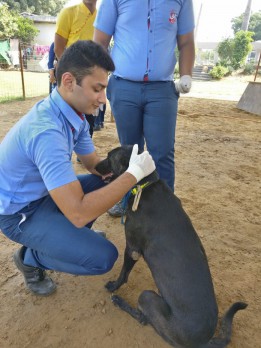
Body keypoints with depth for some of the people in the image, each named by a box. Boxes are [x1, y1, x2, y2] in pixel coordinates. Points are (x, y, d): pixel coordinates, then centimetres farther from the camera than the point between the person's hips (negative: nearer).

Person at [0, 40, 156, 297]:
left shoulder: (74, 115, -6)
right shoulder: (47, 131, -35)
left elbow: (94, 164, 3)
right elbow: (78, 213, -38)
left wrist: (126, 171, -16)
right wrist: (133, 174, -32)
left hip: (45, 193, 8)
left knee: (107, 181, 6)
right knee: (103, 257, -15)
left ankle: (72, 235, 18)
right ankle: (30, 258, 8)